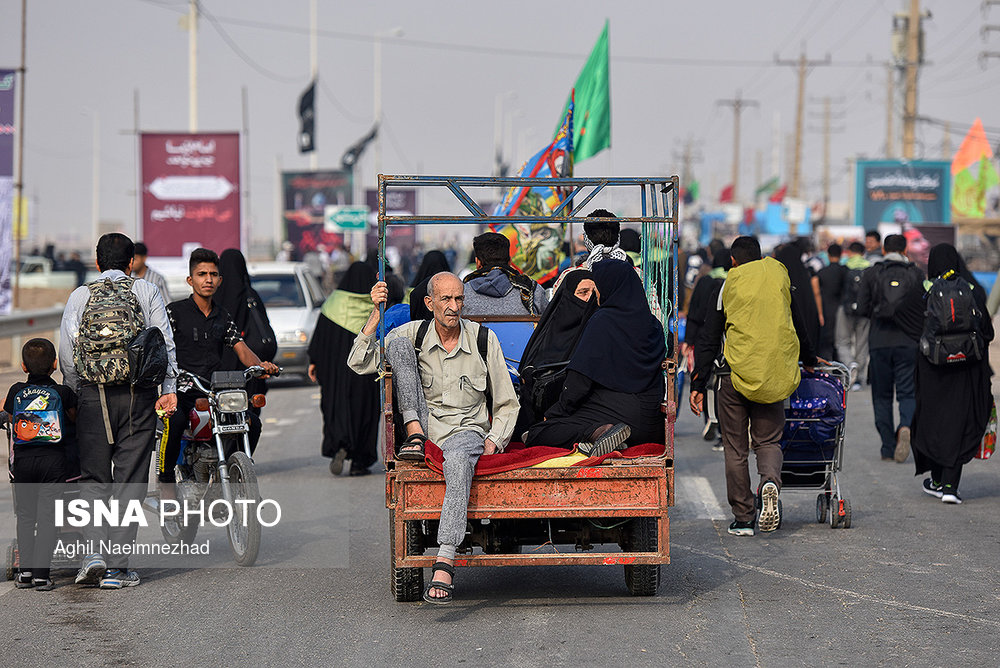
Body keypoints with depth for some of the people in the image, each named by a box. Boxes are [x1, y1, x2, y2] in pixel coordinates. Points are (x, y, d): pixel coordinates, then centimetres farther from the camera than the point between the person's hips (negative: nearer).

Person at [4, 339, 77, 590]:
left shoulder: (16, 391, 2)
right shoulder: (62, 392, -2)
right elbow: (74, 419, 10)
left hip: (23, 460, 1)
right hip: (54, 460, -1)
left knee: (25, 514, 12)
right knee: (47, 514, 0)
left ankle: (25, 570, 6)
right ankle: (41, 573, -5)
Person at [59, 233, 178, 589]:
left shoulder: (79, 296, 8)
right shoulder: (147, 291, 7)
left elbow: (67, 353, 6)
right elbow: (165, 342, 0)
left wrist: (74, 396, 15)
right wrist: (168, 389, 0)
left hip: (93, 396, 1)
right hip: (138, 395, -1)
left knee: (93, 477, 9)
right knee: (129, 479, 4)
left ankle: (94, 550, -11)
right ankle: (117, 566, 1)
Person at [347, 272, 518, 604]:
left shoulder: (483, 338, 2)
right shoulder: (413, 334, 4)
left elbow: (507, 403, 9)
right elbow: (359, 364, -3)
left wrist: (494, 442, -8)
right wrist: (376, 314, -12)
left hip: (466, 431, -2)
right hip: (426, 427, 2)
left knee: (458, 459, -42)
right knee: (397, 342, -11)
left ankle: (444, 563, -49)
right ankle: (414, 435, -15)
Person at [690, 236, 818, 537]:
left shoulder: (728, 287, 4)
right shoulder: (779, 277, 9)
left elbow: (708, 341, 3)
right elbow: (798, 326, 21)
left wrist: (698, 384, 6)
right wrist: (809, 360, 37)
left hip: (736, 375, -1)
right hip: (774, 375, 1)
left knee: (735, 448, 7)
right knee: (768, 441, 12)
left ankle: (743, 517, 6)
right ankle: (770, 481, -21)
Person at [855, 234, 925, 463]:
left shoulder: (871, 274, 1)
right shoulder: (916, 274, 3)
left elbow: (862, 309, -3)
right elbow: (925, 309, 3)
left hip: (880, 342, 0)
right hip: (909, 341, 0)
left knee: (882, 395, 9)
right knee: (908, 392, 5)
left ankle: (888, 448, 5)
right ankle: (906, 426, -26)